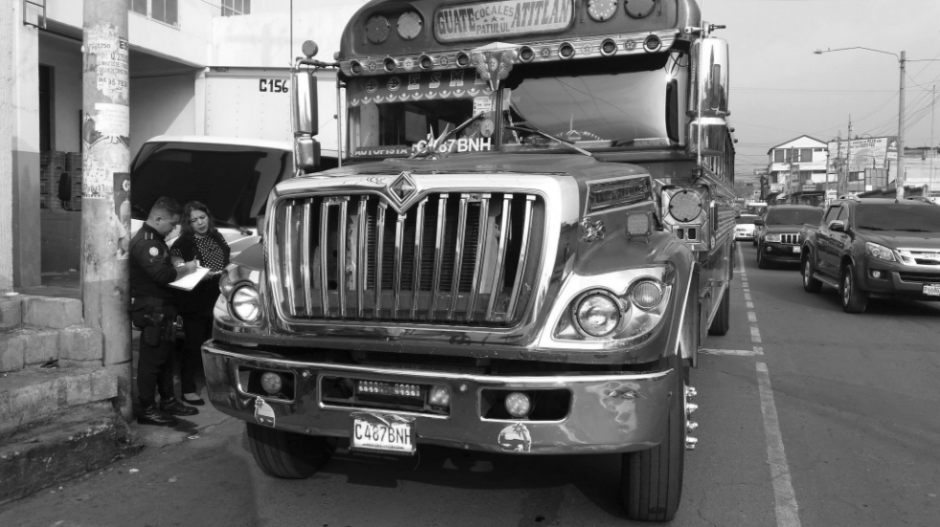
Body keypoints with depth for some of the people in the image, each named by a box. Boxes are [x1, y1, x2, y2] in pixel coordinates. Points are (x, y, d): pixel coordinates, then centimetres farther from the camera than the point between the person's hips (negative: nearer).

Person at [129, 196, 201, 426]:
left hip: (161, 308, 11)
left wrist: (178, 267, 7)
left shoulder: (155, 239, 17)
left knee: (164, 357, 16)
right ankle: (147, 409, 2)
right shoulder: (144, 242, -18)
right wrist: (185, 269, -13)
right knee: (151, 359, -5)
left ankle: (168, 401, 26)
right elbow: (161, 274, -27)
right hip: (151, 309, -11)